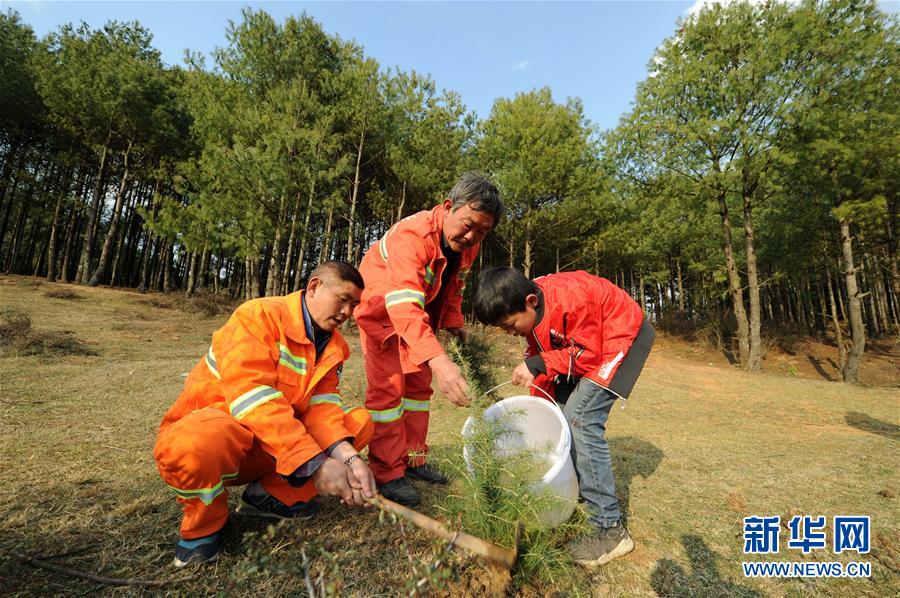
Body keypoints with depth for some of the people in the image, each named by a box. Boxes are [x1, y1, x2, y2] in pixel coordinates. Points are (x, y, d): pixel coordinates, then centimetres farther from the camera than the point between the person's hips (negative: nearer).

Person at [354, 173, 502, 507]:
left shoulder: (469, 244, -11)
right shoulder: (412, 234, -36)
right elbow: (403, 304, -50)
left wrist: (453, 322, -8)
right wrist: (438, 359, -61)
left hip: (418, 313, 7)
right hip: (380, 307, -7)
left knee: (418, 384, 9)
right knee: (388, 387, -11)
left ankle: (412, 460, 23)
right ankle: (386, 474, 3)